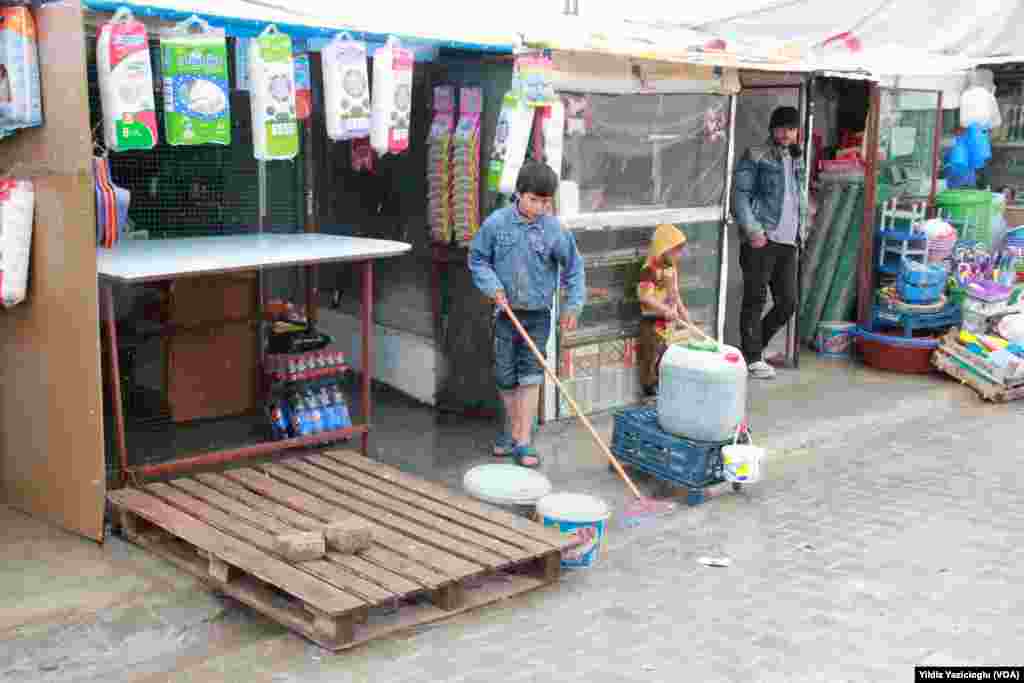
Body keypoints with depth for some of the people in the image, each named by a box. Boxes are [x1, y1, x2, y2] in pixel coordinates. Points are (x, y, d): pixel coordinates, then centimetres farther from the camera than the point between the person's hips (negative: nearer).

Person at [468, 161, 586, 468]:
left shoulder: (554, 229, -8)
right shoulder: (496, 223, -8)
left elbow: (574, 266, 3)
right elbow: (477, 258, 4)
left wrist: (573, 304, -1)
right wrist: (493, 286, -11)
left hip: (538, 315, -1)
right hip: (506, 313, 1)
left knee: (530, 377, -4)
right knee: (505, 377, 9)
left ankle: (523, 442, 1)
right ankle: (515, 429, 28)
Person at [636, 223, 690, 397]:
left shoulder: (672, 267, 7)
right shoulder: (650, 270, -20)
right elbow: (644, 296, -27)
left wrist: (681, 310, 11)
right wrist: (665, 310, -30)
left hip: (669, 321, 8)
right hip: (653, 321, -8)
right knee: (653, 355, 1)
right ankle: (650, 386, 12)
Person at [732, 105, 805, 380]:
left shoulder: (796, 162, 19)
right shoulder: (756, 157, -1)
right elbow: (740, 195, -7)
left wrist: (798, 231, 15)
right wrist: (752, 230, -16)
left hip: (787, 243, 7)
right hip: (761, 240, -6)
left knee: (788, 302, 6)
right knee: (756, 300, -2)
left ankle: (753, 347, 22)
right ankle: (752, 358, 7)